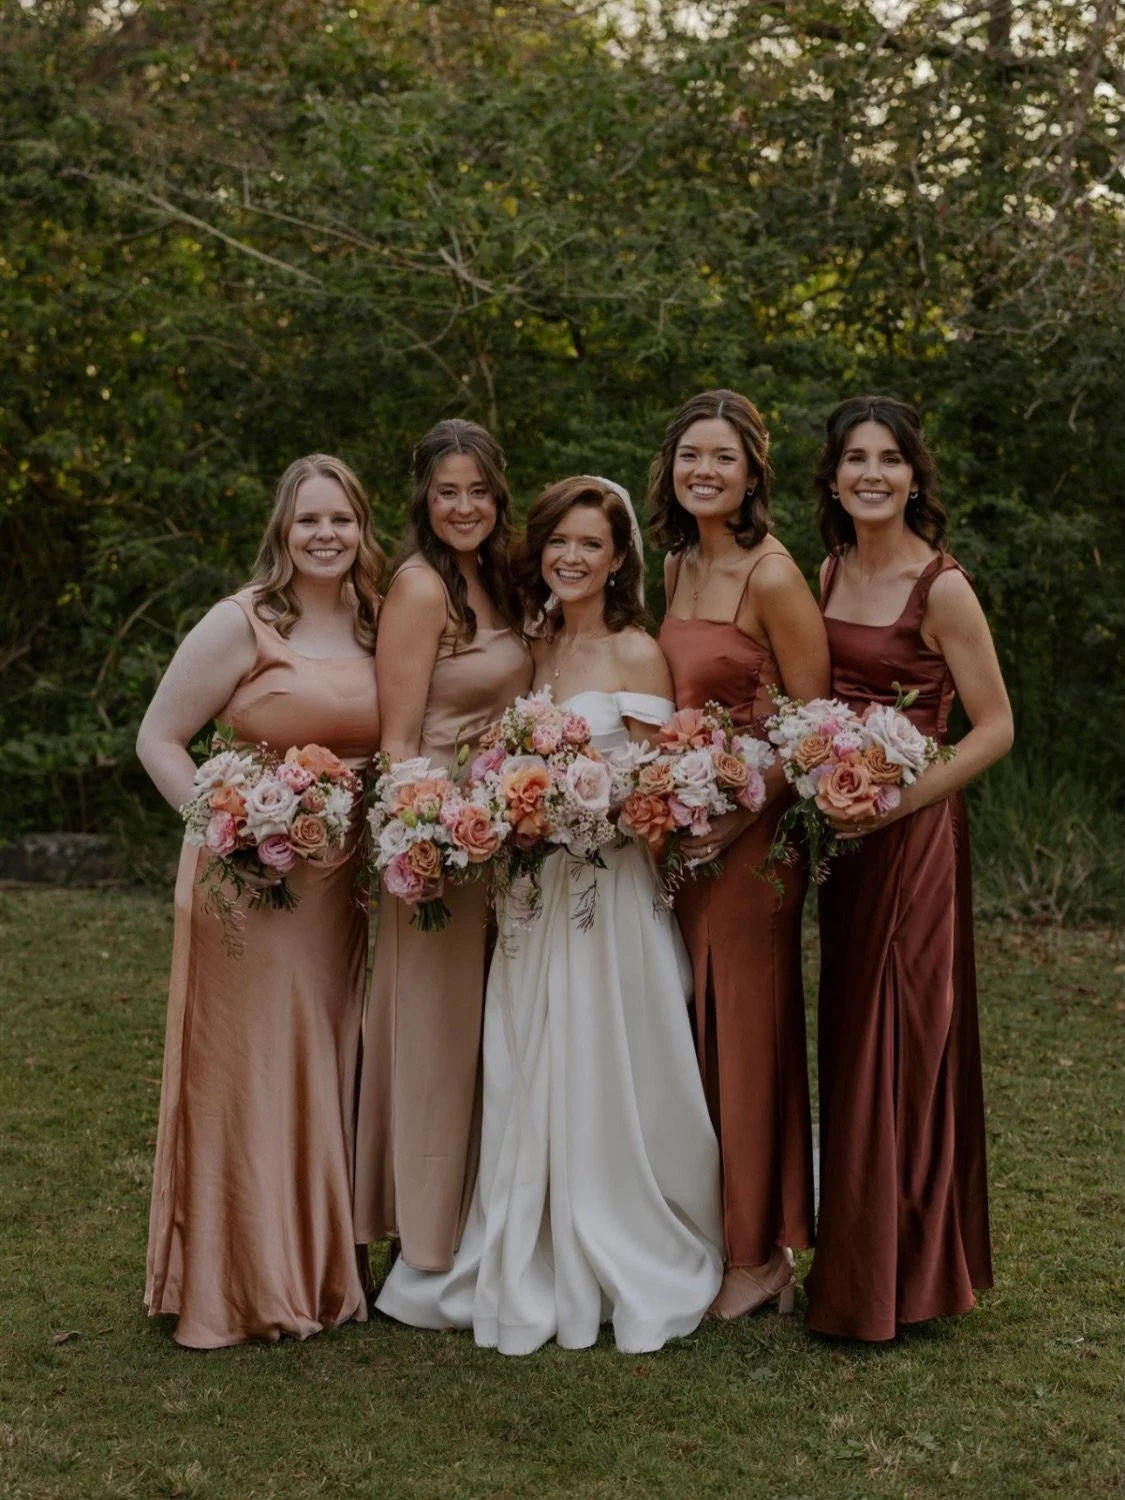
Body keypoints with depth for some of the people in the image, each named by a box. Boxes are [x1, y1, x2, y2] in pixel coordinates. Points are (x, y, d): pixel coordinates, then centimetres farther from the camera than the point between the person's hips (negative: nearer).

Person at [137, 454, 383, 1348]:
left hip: (343, 883, 6)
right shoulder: (241, 622, -8)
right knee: (247, 1070, -1)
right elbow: (158, 739, -6)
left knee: (323, 1072, 13)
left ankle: (319, 1268, 27)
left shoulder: (376, 629, 9)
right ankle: (244, 1283, 13)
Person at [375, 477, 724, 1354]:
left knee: (604, 1083, 1)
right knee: (527, 1086, 10)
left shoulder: (637, 655, -6)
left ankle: (623, 1274, 16)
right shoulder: (534, 646, 11)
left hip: (610, 891, -6)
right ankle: (530, 1273, 23)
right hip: (534, 891, 6)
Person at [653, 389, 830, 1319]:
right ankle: (711, 1230, 26)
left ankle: (761, 1253, 15)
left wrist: (742, 814, -18)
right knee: (701, 1025, 13)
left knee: (748, 1028, 1)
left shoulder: (771, 575, -14)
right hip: (684, 827, 8)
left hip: (754, 827, -7)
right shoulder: (677, 567, 10)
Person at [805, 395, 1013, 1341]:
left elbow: (994, 729, -13)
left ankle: (902, 1276, 12)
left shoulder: (941, 587, -13)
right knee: (850, 1035, 13)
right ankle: (857, 1259, 26)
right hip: (840, 829, 7)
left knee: (900, 1040, -1)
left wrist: (896, 802, -19)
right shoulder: (831, 572, 8)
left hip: (912, 832, -7)